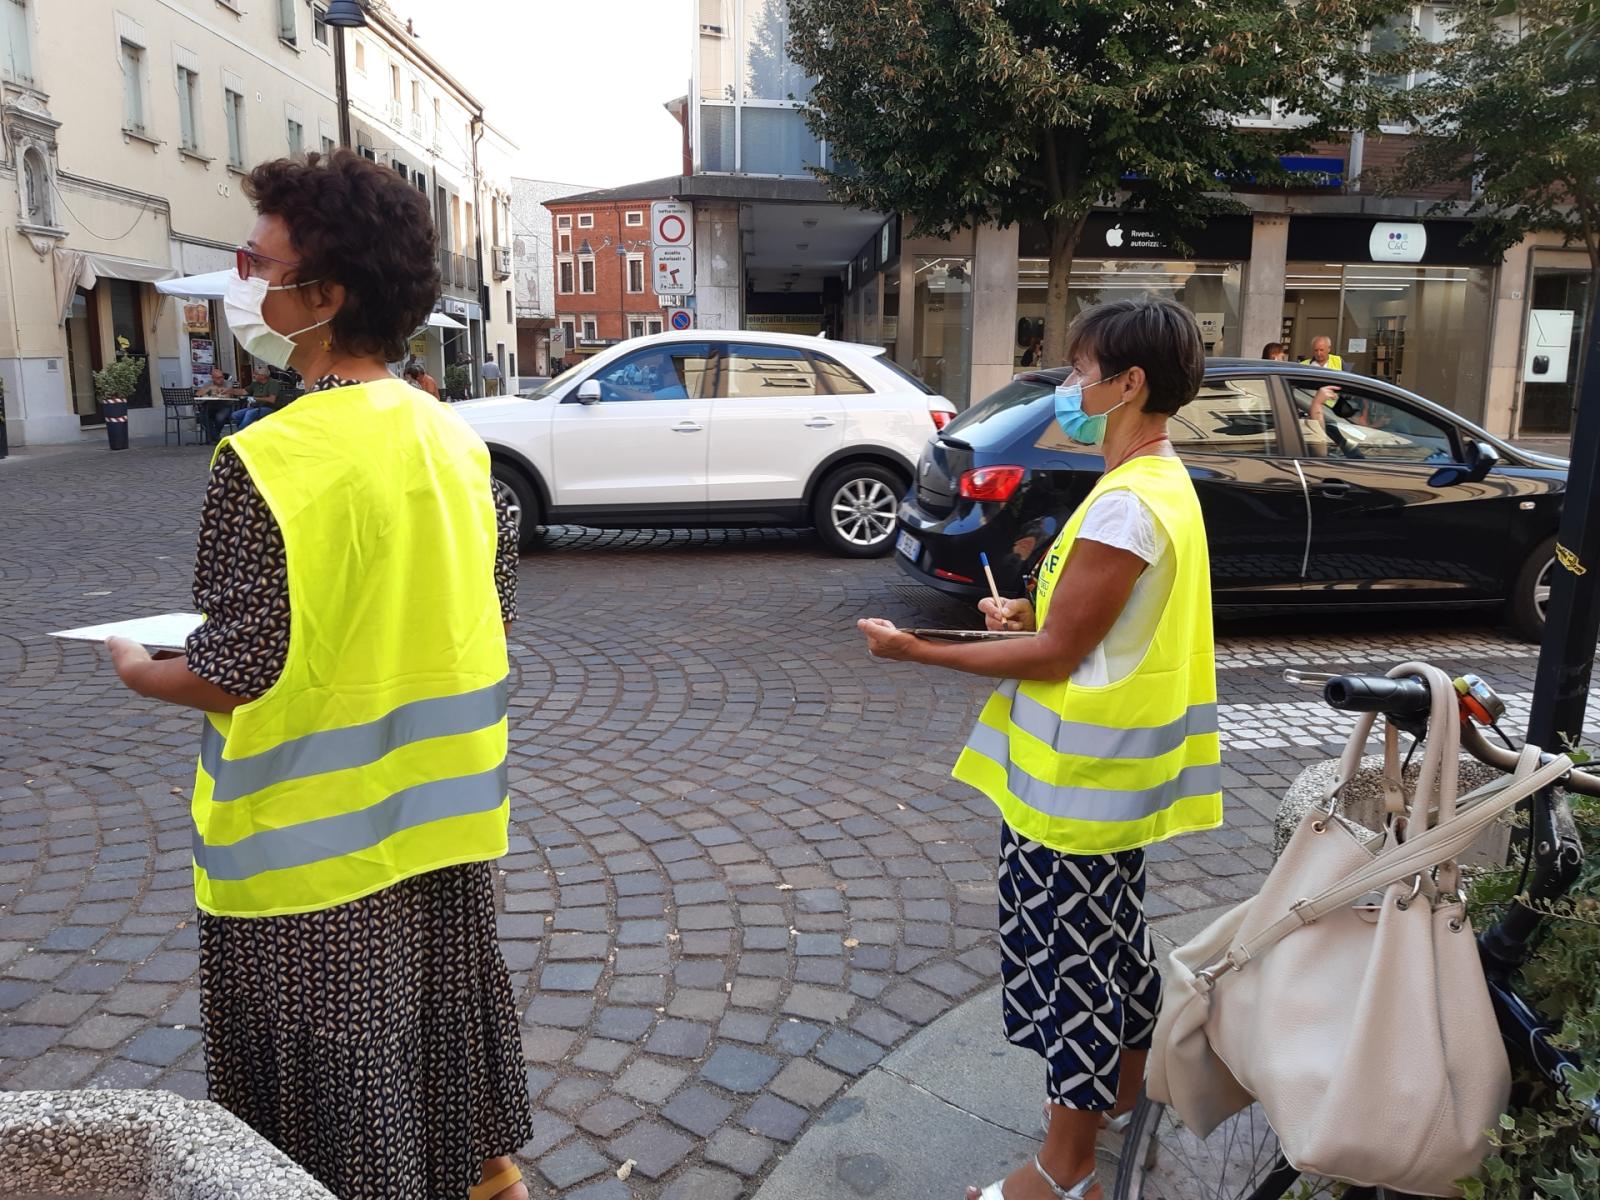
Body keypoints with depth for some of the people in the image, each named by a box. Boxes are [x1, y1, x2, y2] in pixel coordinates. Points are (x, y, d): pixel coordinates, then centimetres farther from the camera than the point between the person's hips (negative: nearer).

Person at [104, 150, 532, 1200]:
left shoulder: (266, 463, -22)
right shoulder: (456, 439, -2)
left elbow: (235, 678, -19)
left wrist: (140, 671, 1)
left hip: (317, 840, -6)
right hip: (446, 811, 7)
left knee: (336, 1070, 14)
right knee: (452, 1001, 26)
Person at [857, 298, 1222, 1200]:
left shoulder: (1126, 506, -24)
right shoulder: (1164, 482, 8)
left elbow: (1054, 656, -22)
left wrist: (920, 652, -16)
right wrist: (1038, 612, 7)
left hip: (1077, 784, -10)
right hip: (1113, 772, 10)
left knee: (1072, 964, 3)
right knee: (1116, 940, 25)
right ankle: (1125, 1092, 45)